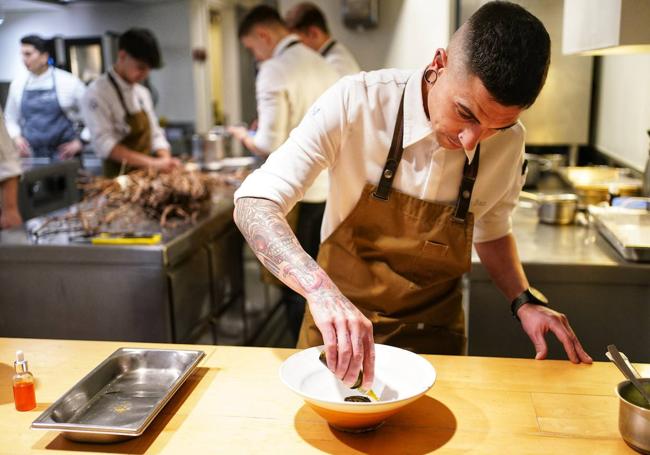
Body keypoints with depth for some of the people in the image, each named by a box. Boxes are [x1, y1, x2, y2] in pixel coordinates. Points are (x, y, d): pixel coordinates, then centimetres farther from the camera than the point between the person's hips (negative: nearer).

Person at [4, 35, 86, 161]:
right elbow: (11, 118, 19)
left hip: (64, 155, -3)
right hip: (31, 156, 3)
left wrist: (81, 142, -4)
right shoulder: (17, 84, 7)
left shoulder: (68, 81, -5)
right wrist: (16, 137, 1)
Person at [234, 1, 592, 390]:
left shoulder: (509, 142, -12)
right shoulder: (356, 103, -24)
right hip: (339, 328, -1)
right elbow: (254, 204, -28)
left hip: (433, 335, 2)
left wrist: (525, 301, -9)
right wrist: (321, 289, -44)